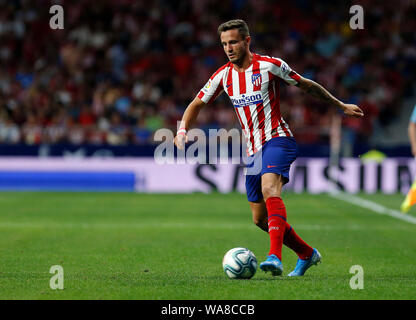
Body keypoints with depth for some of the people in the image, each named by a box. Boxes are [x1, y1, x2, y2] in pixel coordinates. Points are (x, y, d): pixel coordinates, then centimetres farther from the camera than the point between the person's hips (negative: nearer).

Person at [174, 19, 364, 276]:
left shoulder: (269, 65, -6)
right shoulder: (224, 75, 8)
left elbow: (306, 85, 6)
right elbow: (197, 104, 16)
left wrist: (341, 105, 13)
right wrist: (183, 130, -3)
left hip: (278, 139, -6)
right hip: (254, 149, 6)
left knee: (269, 188, -34)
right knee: (261, 219, 7)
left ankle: (275, 256, -46)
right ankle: (307, 254, 28)